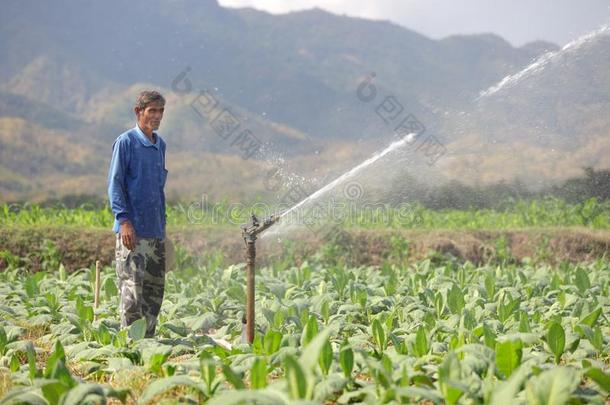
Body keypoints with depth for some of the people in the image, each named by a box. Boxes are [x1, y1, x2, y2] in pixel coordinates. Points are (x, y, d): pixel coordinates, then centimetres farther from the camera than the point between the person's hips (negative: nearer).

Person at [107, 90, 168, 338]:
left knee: (155, 287, 9)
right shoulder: (125, 142, -4)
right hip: (133, 229, -7)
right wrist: (124, 220, -16)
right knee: (132, 285, -11)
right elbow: (114, 184, -7)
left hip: (156, 229, 7)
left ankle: (148, 337, 17)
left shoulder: (160, 145, 16)